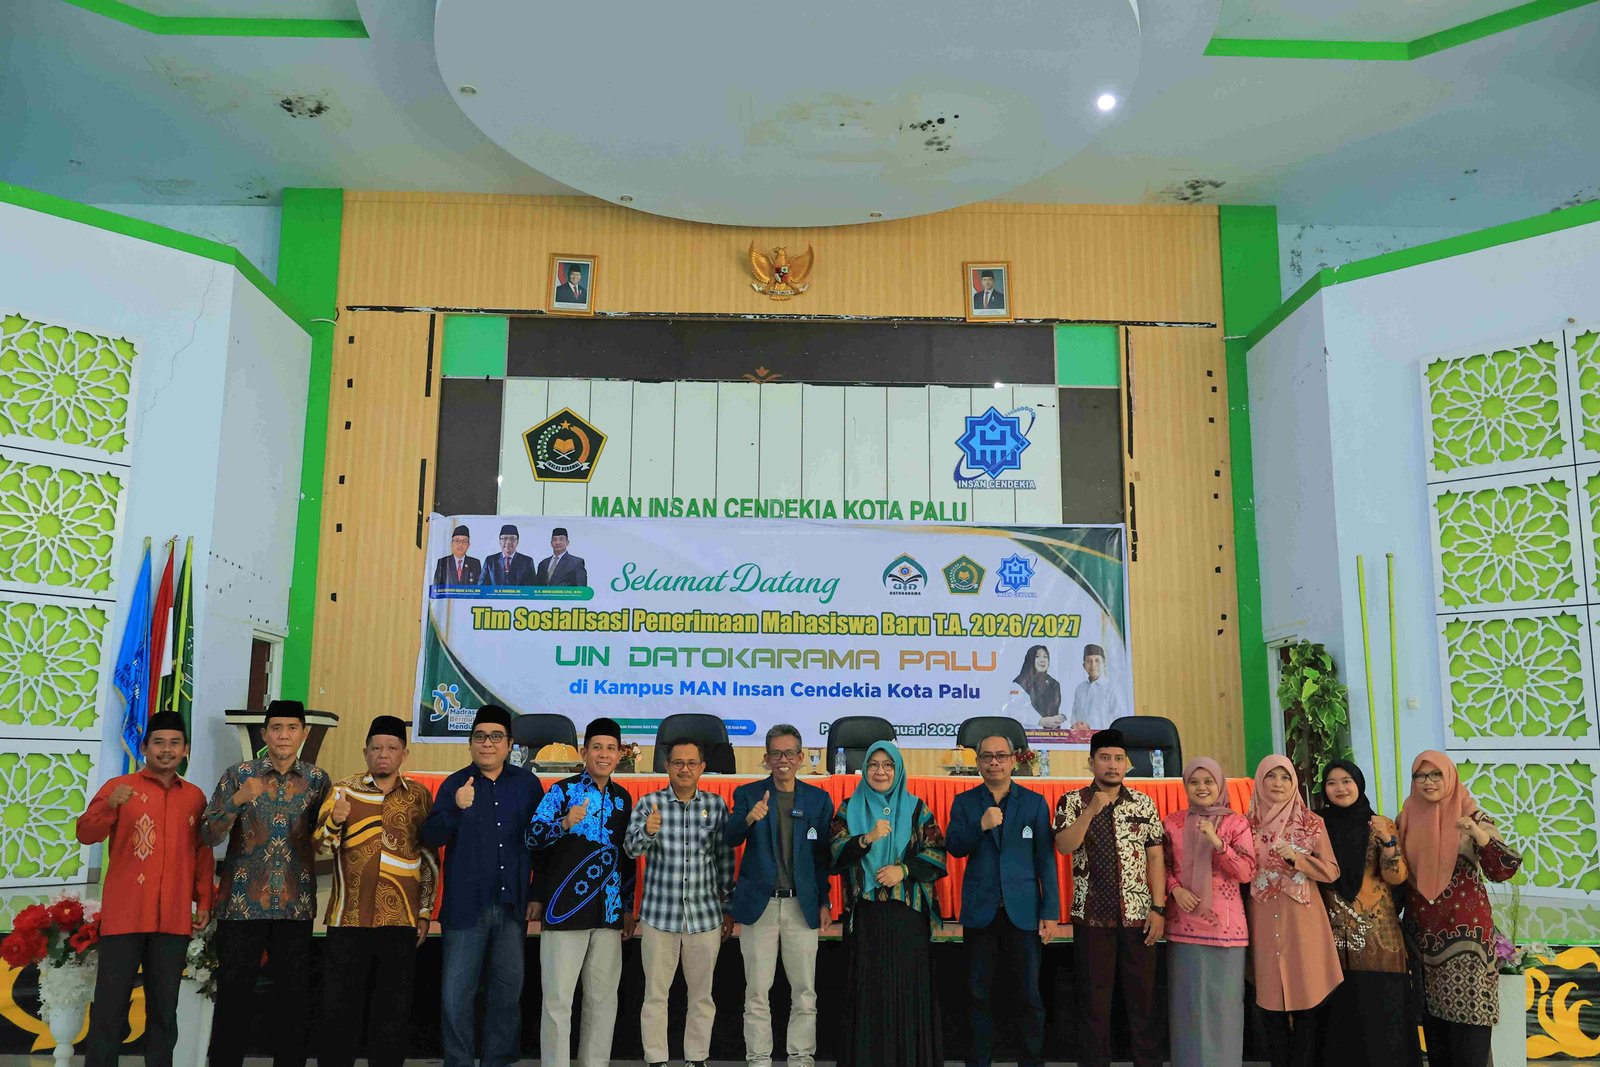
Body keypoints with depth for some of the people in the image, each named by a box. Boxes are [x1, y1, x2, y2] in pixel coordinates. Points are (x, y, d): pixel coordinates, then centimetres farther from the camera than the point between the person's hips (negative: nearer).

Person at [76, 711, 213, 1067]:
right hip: (125, 915, -3)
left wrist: (204, 901, 9)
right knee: (111, 1005, -1)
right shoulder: (119, 786, 2)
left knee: (164, 1008, 9)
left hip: (175, 919, 3)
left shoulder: (194, 796, 11)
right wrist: (110, 806, -26)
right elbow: (86, 834, -7)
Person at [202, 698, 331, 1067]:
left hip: (296, 906, 1)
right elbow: (208, 836, -5)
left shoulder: (317, 779, 5)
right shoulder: (238, 775, 0)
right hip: (242, 904, -1)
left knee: (293, 997, 6)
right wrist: (237, 800, -20)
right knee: (234, 995, 3)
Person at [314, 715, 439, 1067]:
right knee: (340, 1008, 4)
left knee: (393, 1011, 7)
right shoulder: (343, 790, 4)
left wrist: (425, 913, 7)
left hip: (400, 920, 1)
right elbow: (321, 846, -2)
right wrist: (335, 820, -23)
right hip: (349, 919, -1)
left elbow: (430, 858, 10)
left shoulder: (419, 795, 6)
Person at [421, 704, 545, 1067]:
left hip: (512, 907, 2)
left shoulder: (527, 784, 5)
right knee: (456, 996, 1)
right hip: (465, 907, -1)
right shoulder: (454, 784, 1)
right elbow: (430, 838, -8)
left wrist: (538, 894, 6)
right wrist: (457, 809, -26)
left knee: (507, 993, 10)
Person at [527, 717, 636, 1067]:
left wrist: (628, 907, 15)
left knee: (603, 998, 9)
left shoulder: (623, 798, 12)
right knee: (558, 999, -1)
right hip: (566, 910, -4)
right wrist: (565, 823, -33)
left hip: (609, 915, 4)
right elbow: (533, 834, -15)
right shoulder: (562, 790, -2)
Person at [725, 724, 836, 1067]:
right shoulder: (747, 794, 1)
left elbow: (824, 855, 7)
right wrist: (749, 819, -33)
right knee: (757, 992, 5)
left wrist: (824, 902, 2)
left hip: (802, 906, 1)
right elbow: (730, 839, -13)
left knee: (805, 991, 6)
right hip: (759, 904, -1)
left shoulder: (818, 798, 5)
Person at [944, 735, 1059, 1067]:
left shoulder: (1034, 802, 4)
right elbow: (953, 847, -5)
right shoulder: (964, 802, 6)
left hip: (1023, 911, -1)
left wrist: (1050, 912, -3)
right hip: (980, 911, 1)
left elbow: (1045, 860, 1)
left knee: (1030, 995, 2)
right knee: (978, 993, 9)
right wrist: (980, 826, -22)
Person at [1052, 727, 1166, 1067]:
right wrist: (1092, 810, -22)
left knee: (1143, 996, 6)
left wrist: (1158, 908, -2)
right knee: (1094, 998, 6)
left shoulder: (1144, 804, 5)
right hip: (1091, 914, -1)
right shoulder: (1072, 801, 0)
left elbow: (1155, 857, 4)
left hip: (1137, 913, 1)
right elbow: (1064, 847, -14)